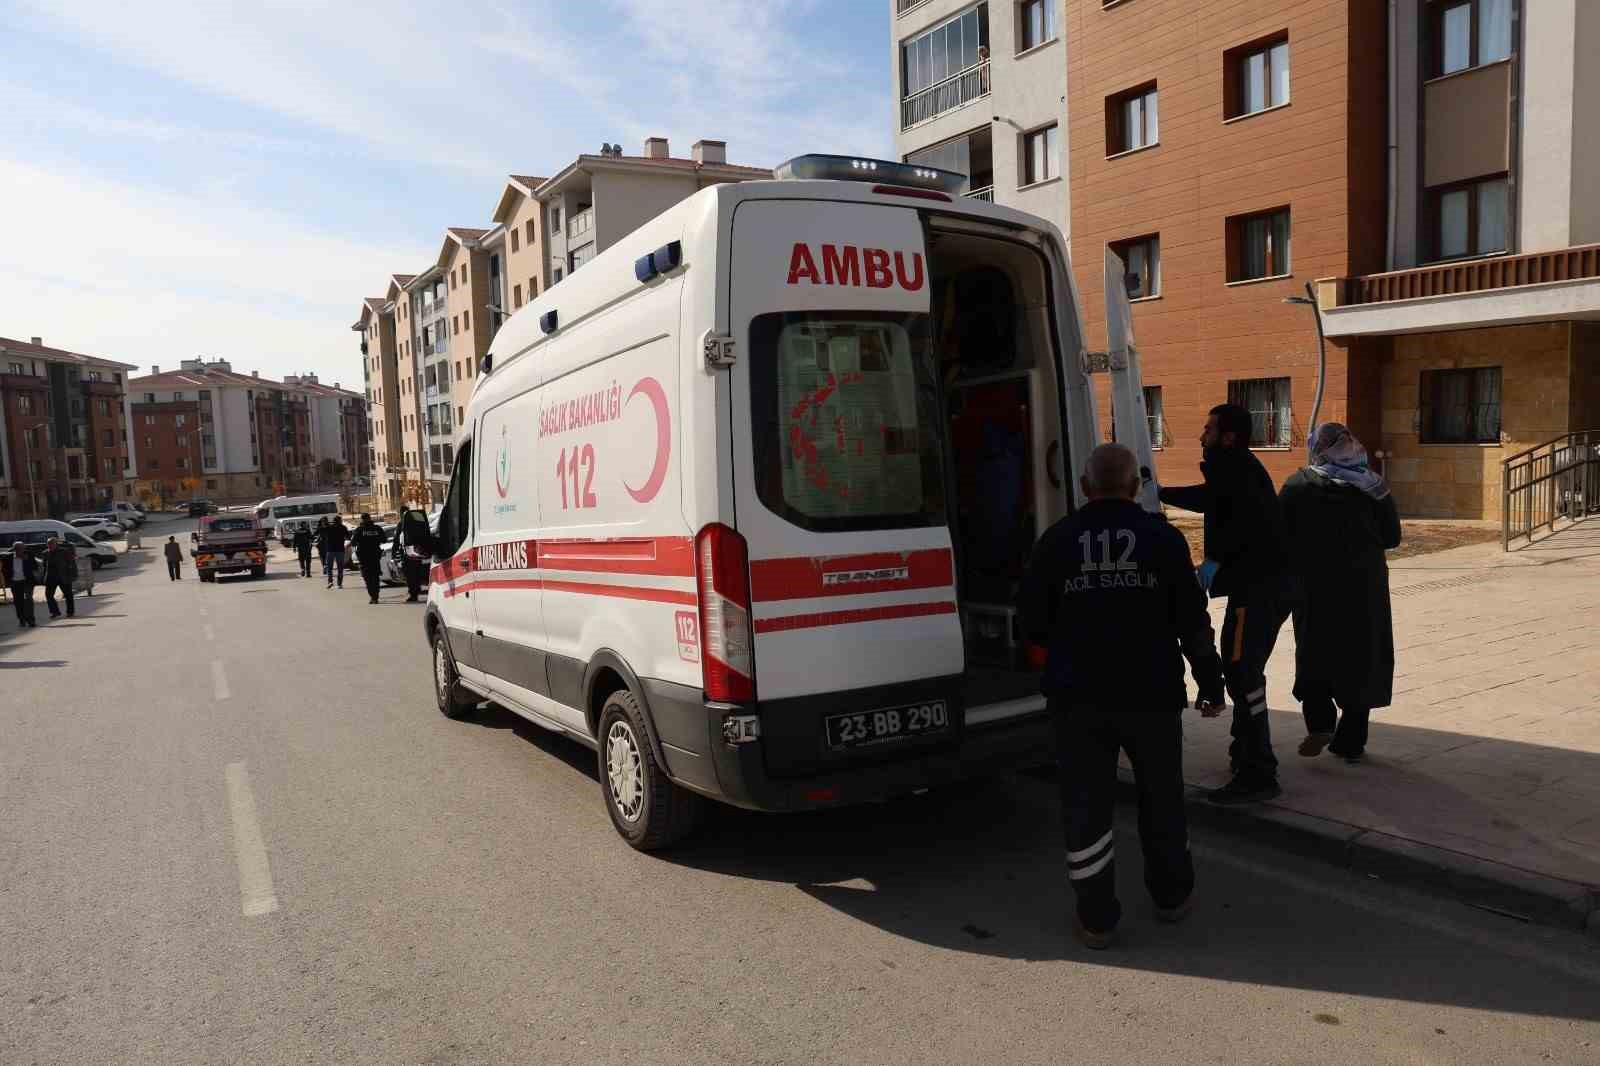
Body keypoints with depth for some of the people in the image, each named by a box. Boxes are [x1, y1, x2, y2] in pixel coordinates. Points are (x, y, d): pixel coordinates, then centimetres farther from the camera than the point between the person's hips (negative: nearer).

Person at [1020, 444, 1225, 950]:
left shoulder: (1057, 540, 0)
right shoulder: (1162, 537, -1)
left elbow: (1033, 620, 3)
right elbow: (1192, 619, -2)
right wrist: (1210, 680, 8)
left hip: (1077, 697, -1)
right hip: (1151, 693, 1)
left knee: (1086, 804, 6)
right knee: (1162, 796, 19)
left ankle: (1096, 917, 11)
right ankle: (1171, 895, 35)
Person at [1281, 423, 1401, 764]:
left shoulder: (1297, 487, -6)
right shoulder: (1371, 486, -1)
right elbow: (1392, 537, 3)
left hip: (1314, 586, -1)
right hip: (1364, 586, 2)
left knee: (1314, 653, 13)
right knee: (1362, 659, 11)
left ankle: (1320, 723, -6)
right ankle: (1351, 741, 16)